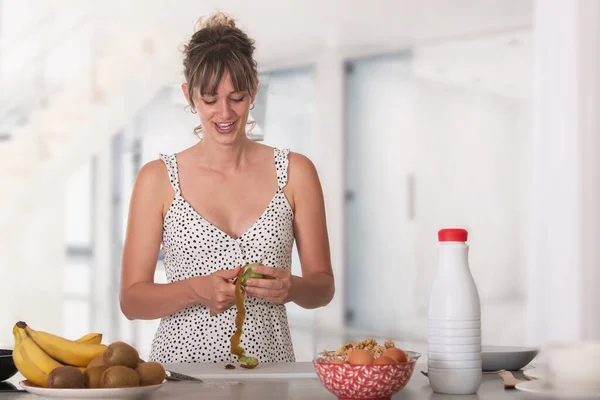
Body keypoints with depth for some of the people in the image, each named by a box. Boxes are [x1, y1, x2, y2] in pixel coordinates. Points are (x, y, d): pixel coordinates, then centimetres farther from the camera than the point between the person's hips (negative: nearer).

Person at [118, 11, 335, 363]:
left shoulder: (295, 172, 5)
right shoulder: (158, 178, 3)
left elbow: (324, 287, 9)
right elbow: (132, 299, 2)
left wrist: (291, 288, -11)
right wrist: (196, 290, -14)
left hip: (269, 369, 1)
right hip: (182, 363, -1)